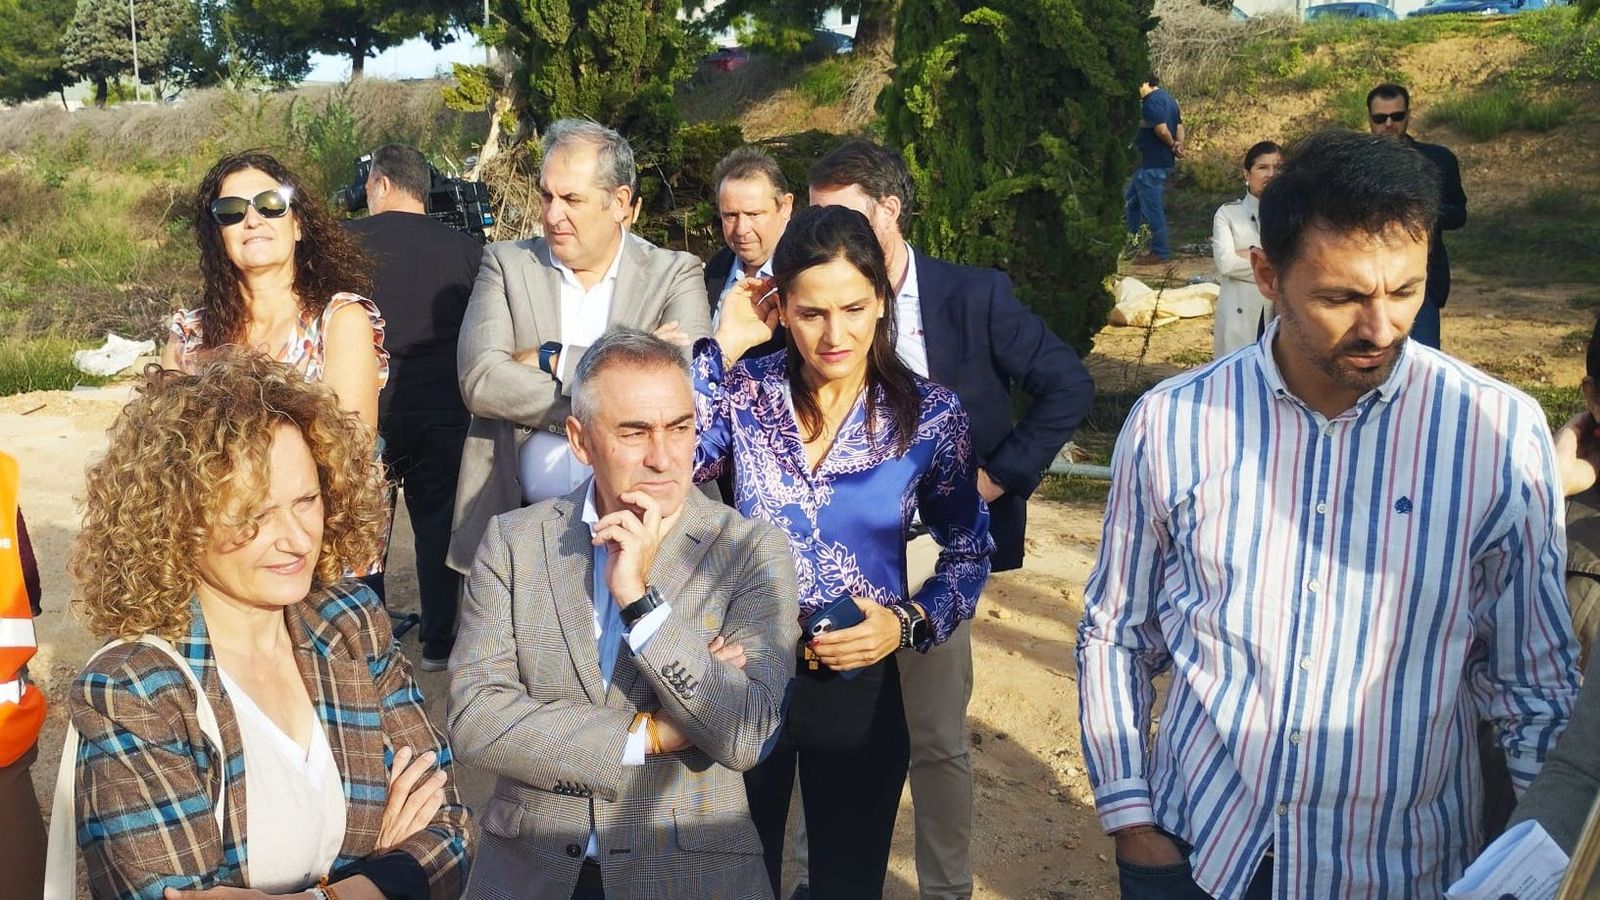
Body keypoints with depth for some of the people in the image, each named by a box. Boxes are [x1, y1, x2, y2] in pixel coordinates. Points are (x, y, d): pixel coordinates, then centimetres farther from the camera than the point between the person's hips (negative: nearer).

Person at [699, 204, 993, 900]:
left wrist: (908, 621, -15)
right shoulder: (746, 392, -6)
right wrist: (721, 347, -17)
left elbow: (969, 553, 2)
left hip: (859, 687, 0)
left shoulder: (929, 415, -9)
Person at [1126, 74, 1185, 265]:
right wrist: (1179, 144, -4)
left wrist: (1172, 146, -6)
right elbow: (1179, 124, 14)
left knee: (1152, 207, -3)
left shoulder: (1151, 101, -19)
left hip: (1152, 165, -11)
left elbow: (1162, 130, -25)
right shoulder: (1166, 97, 15)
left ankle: (1160, 252, 3)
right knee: (1130, 198, 21)